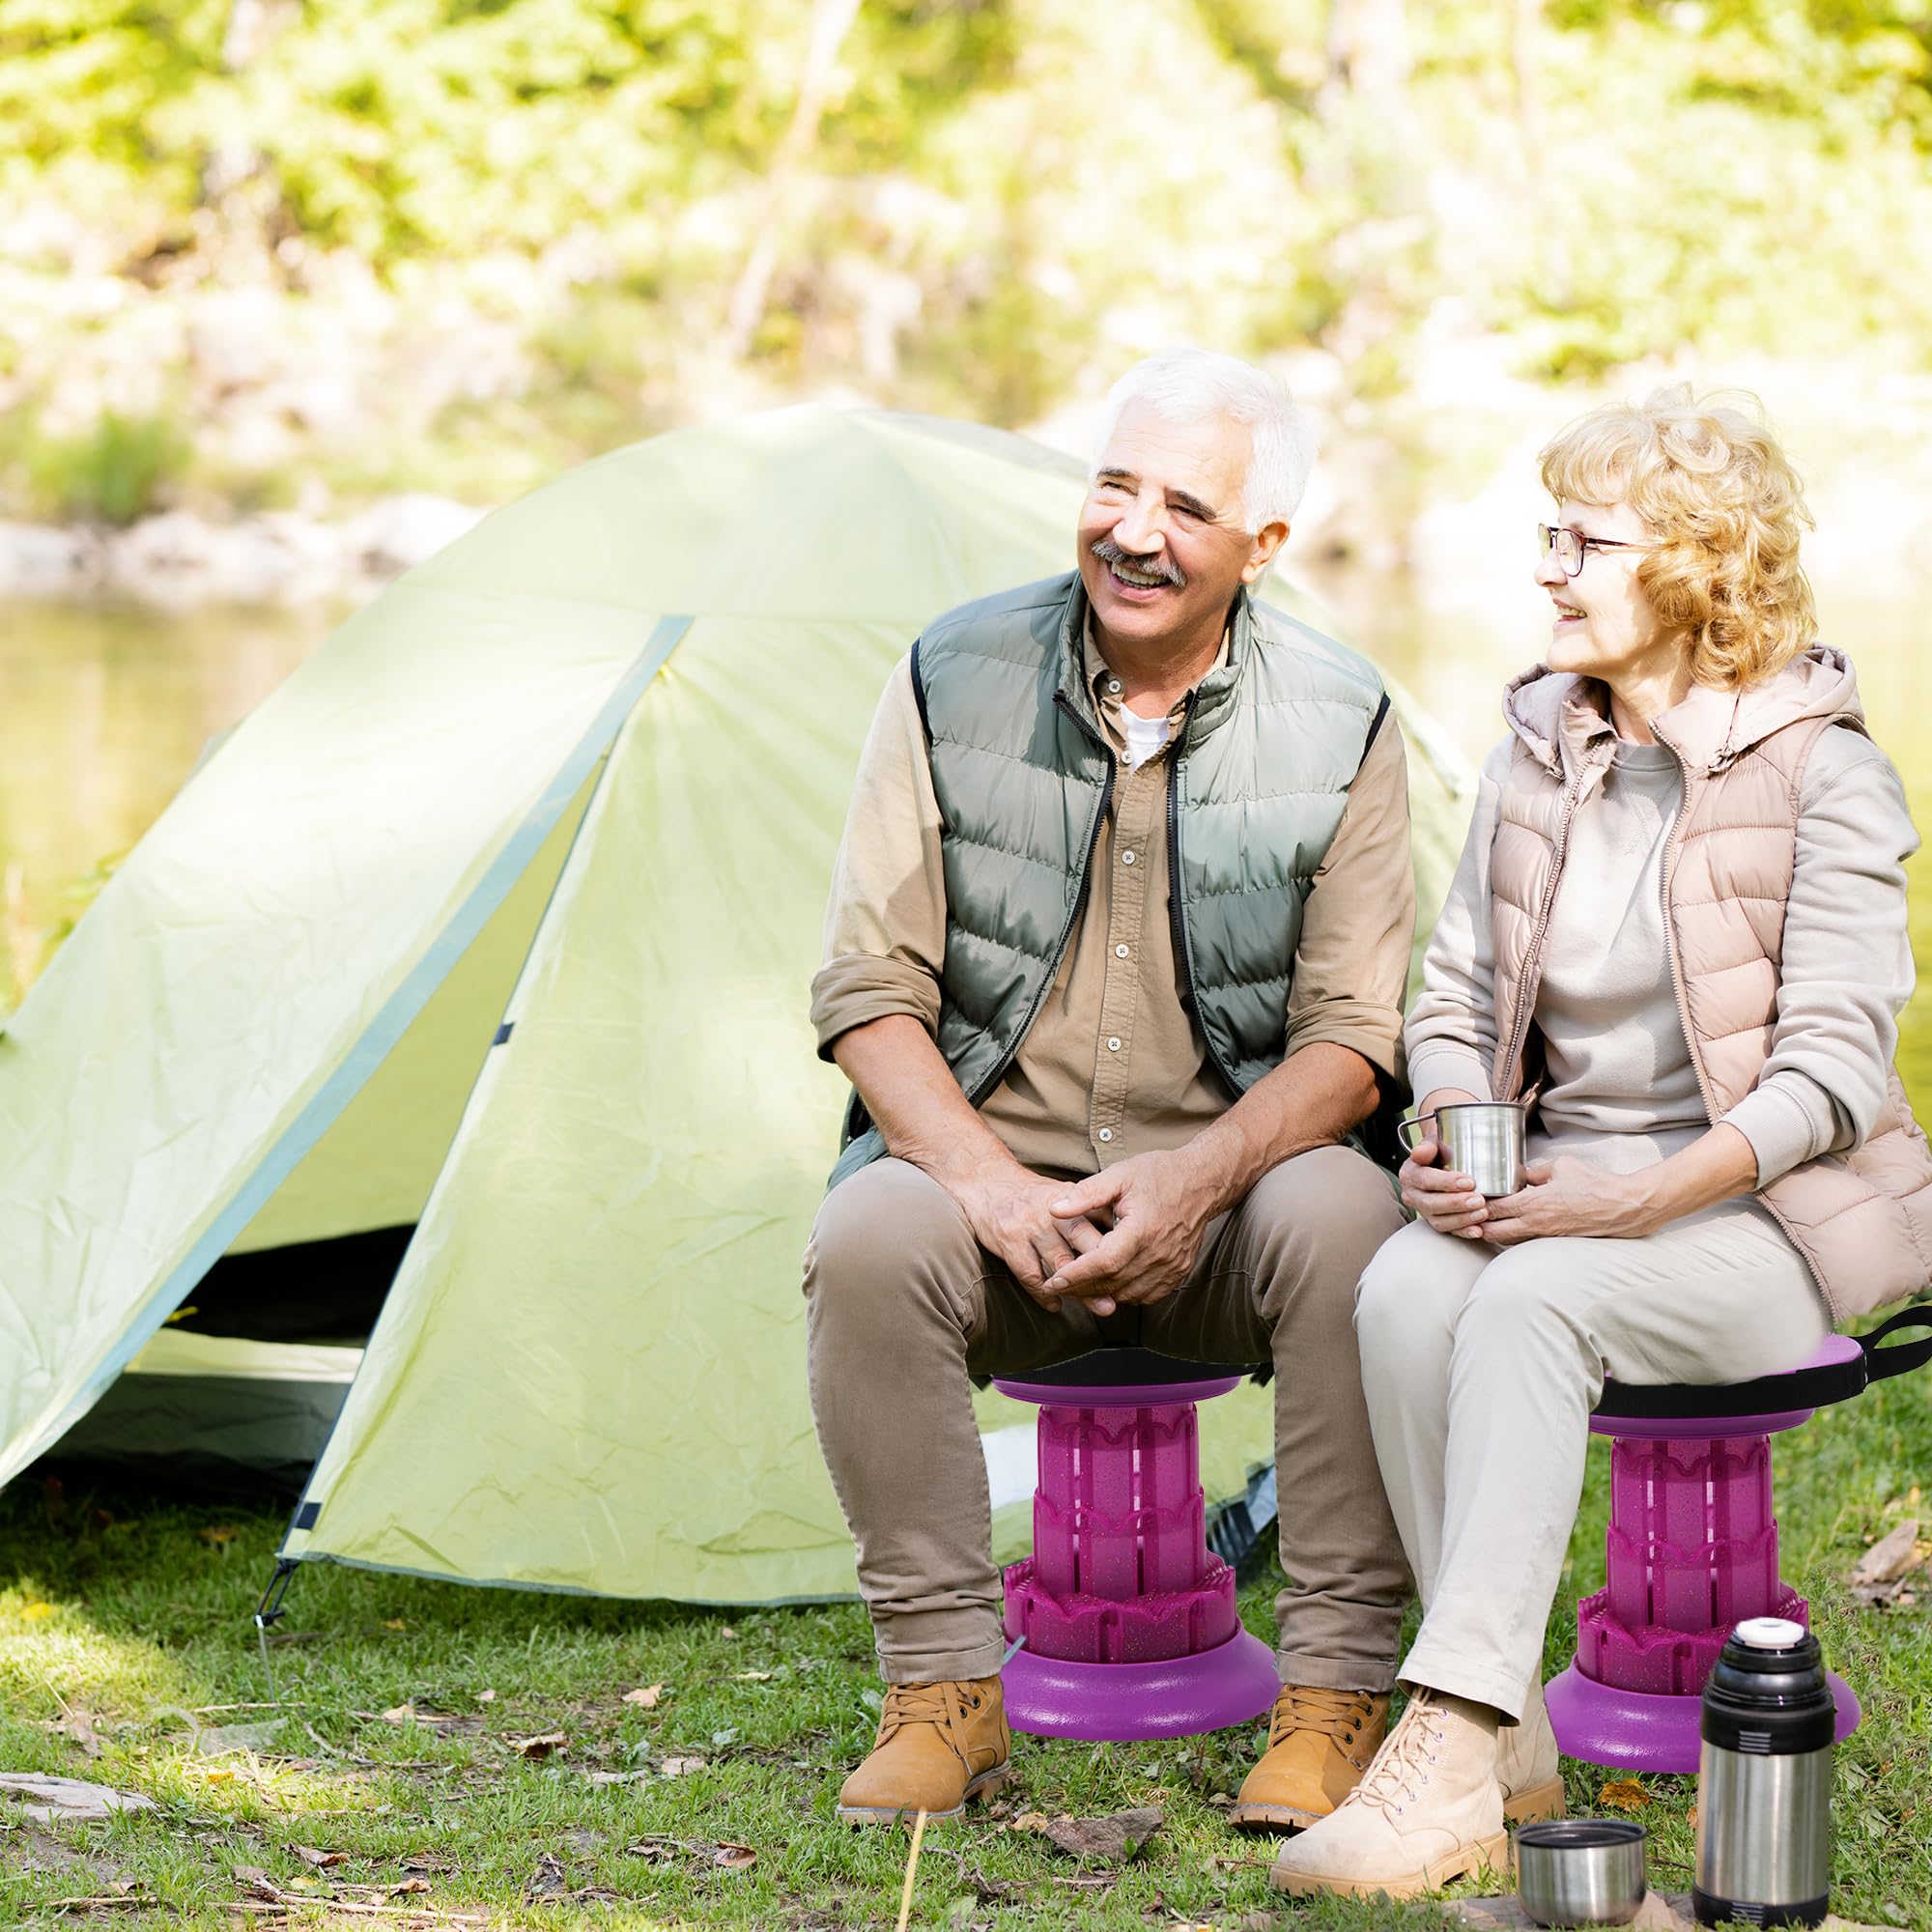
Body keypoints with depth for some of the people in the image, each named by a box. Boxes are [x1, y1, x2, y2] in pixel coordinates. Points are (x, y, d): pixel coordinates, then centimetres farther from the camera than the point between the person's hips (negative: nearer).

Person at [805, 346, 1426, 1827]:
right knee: (868, 1240, -32)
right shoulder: (957, 680, -3)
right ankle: (945, 1689, -16)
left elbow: (1351, 1033, -6)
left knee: (1345, 1219, -33)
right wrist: (986, 1178, -21)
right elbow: (870, 987, -4)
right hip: (996, 1168, 0)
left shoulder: (1339, 724, -4)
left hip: (1222, 1196, 0)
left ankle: (1335, 1696, -20)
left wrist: (1202, 1175, -25)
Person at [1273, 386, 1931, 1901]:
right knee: (1404, 1291, -28)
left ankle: (1446, 1753, -39)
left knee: (1528, 1299, -34)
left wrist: (1639, 1198, -24)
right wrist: (1454, 1148, -8)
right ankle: (1510, 1740, -22)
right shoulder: (1537, 753, 9)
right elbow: (1456, 997, 13)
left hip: (1757, 1211, -5)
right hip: (1557, 1188, 5)